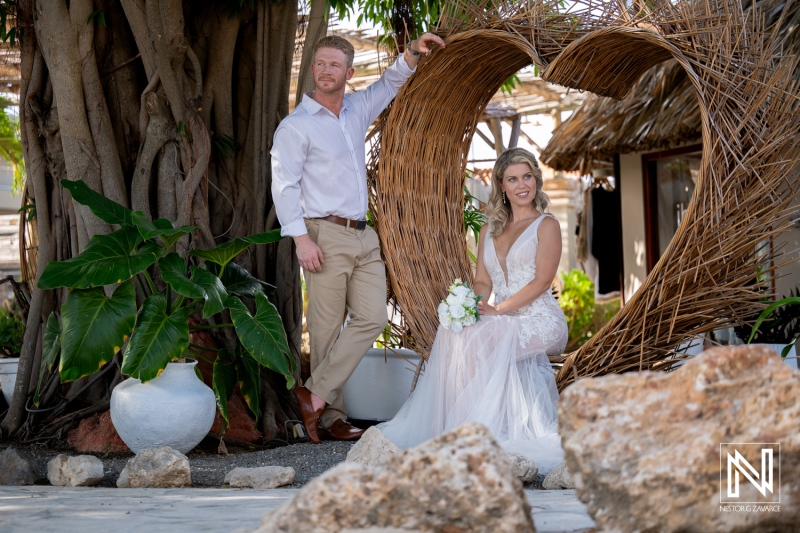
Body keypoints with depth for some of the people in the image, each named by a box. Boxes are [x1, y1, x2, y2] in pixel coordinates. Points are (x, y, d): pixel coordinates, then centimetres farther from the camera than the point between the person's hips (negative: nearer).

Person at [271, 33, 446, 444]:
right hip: (326, 236, -7)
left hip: (364, 238, 7)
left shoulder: (356, 111, 15)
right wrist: (301, 238, -18)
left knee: (371, 318, -3)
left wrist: (412, 55, 17)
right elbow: (284, 186, -9)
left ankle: (316, 394, 0)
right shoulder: (295, 126, -4)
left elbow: (389, 86, 32)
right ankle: (330, 415, 2)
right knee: (327, 328, -5)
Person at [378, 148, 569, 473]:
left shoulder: (546, 226, 2)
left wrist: (498, 309, -19)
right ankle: (451, 426, -29)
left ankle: (475, 427, -28)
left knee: (476, 339, -31)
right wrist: (477, 303, -11)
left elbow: (542, 280, -9)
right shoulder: (490, 229, 19)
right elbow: (482, 280, 14)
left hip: (540, 320, -5)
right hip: (504, 322, 5)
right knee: (451, 333, -26)